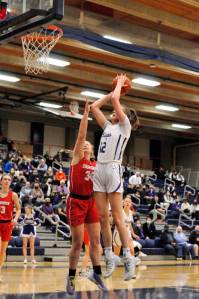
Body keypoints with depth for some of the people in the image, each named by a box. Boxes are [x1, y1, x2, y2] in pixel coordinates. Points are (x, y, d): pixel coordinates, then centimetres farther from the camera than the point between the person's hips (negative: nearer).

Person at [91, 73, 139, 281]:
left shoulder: (125, 126, 3)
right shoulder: (108, 126, 21)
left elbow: (114, 99, -6)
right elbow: (94, 106, 22)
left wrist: (120, 84, 11)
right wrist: (114, 89, 24)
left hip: (113, 170, -7)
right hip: (99, 171, 7)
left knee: (117, 218, -9)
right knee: (102, 218, 4)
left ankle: (128, 259, -5)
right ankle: (109, 257, 10)